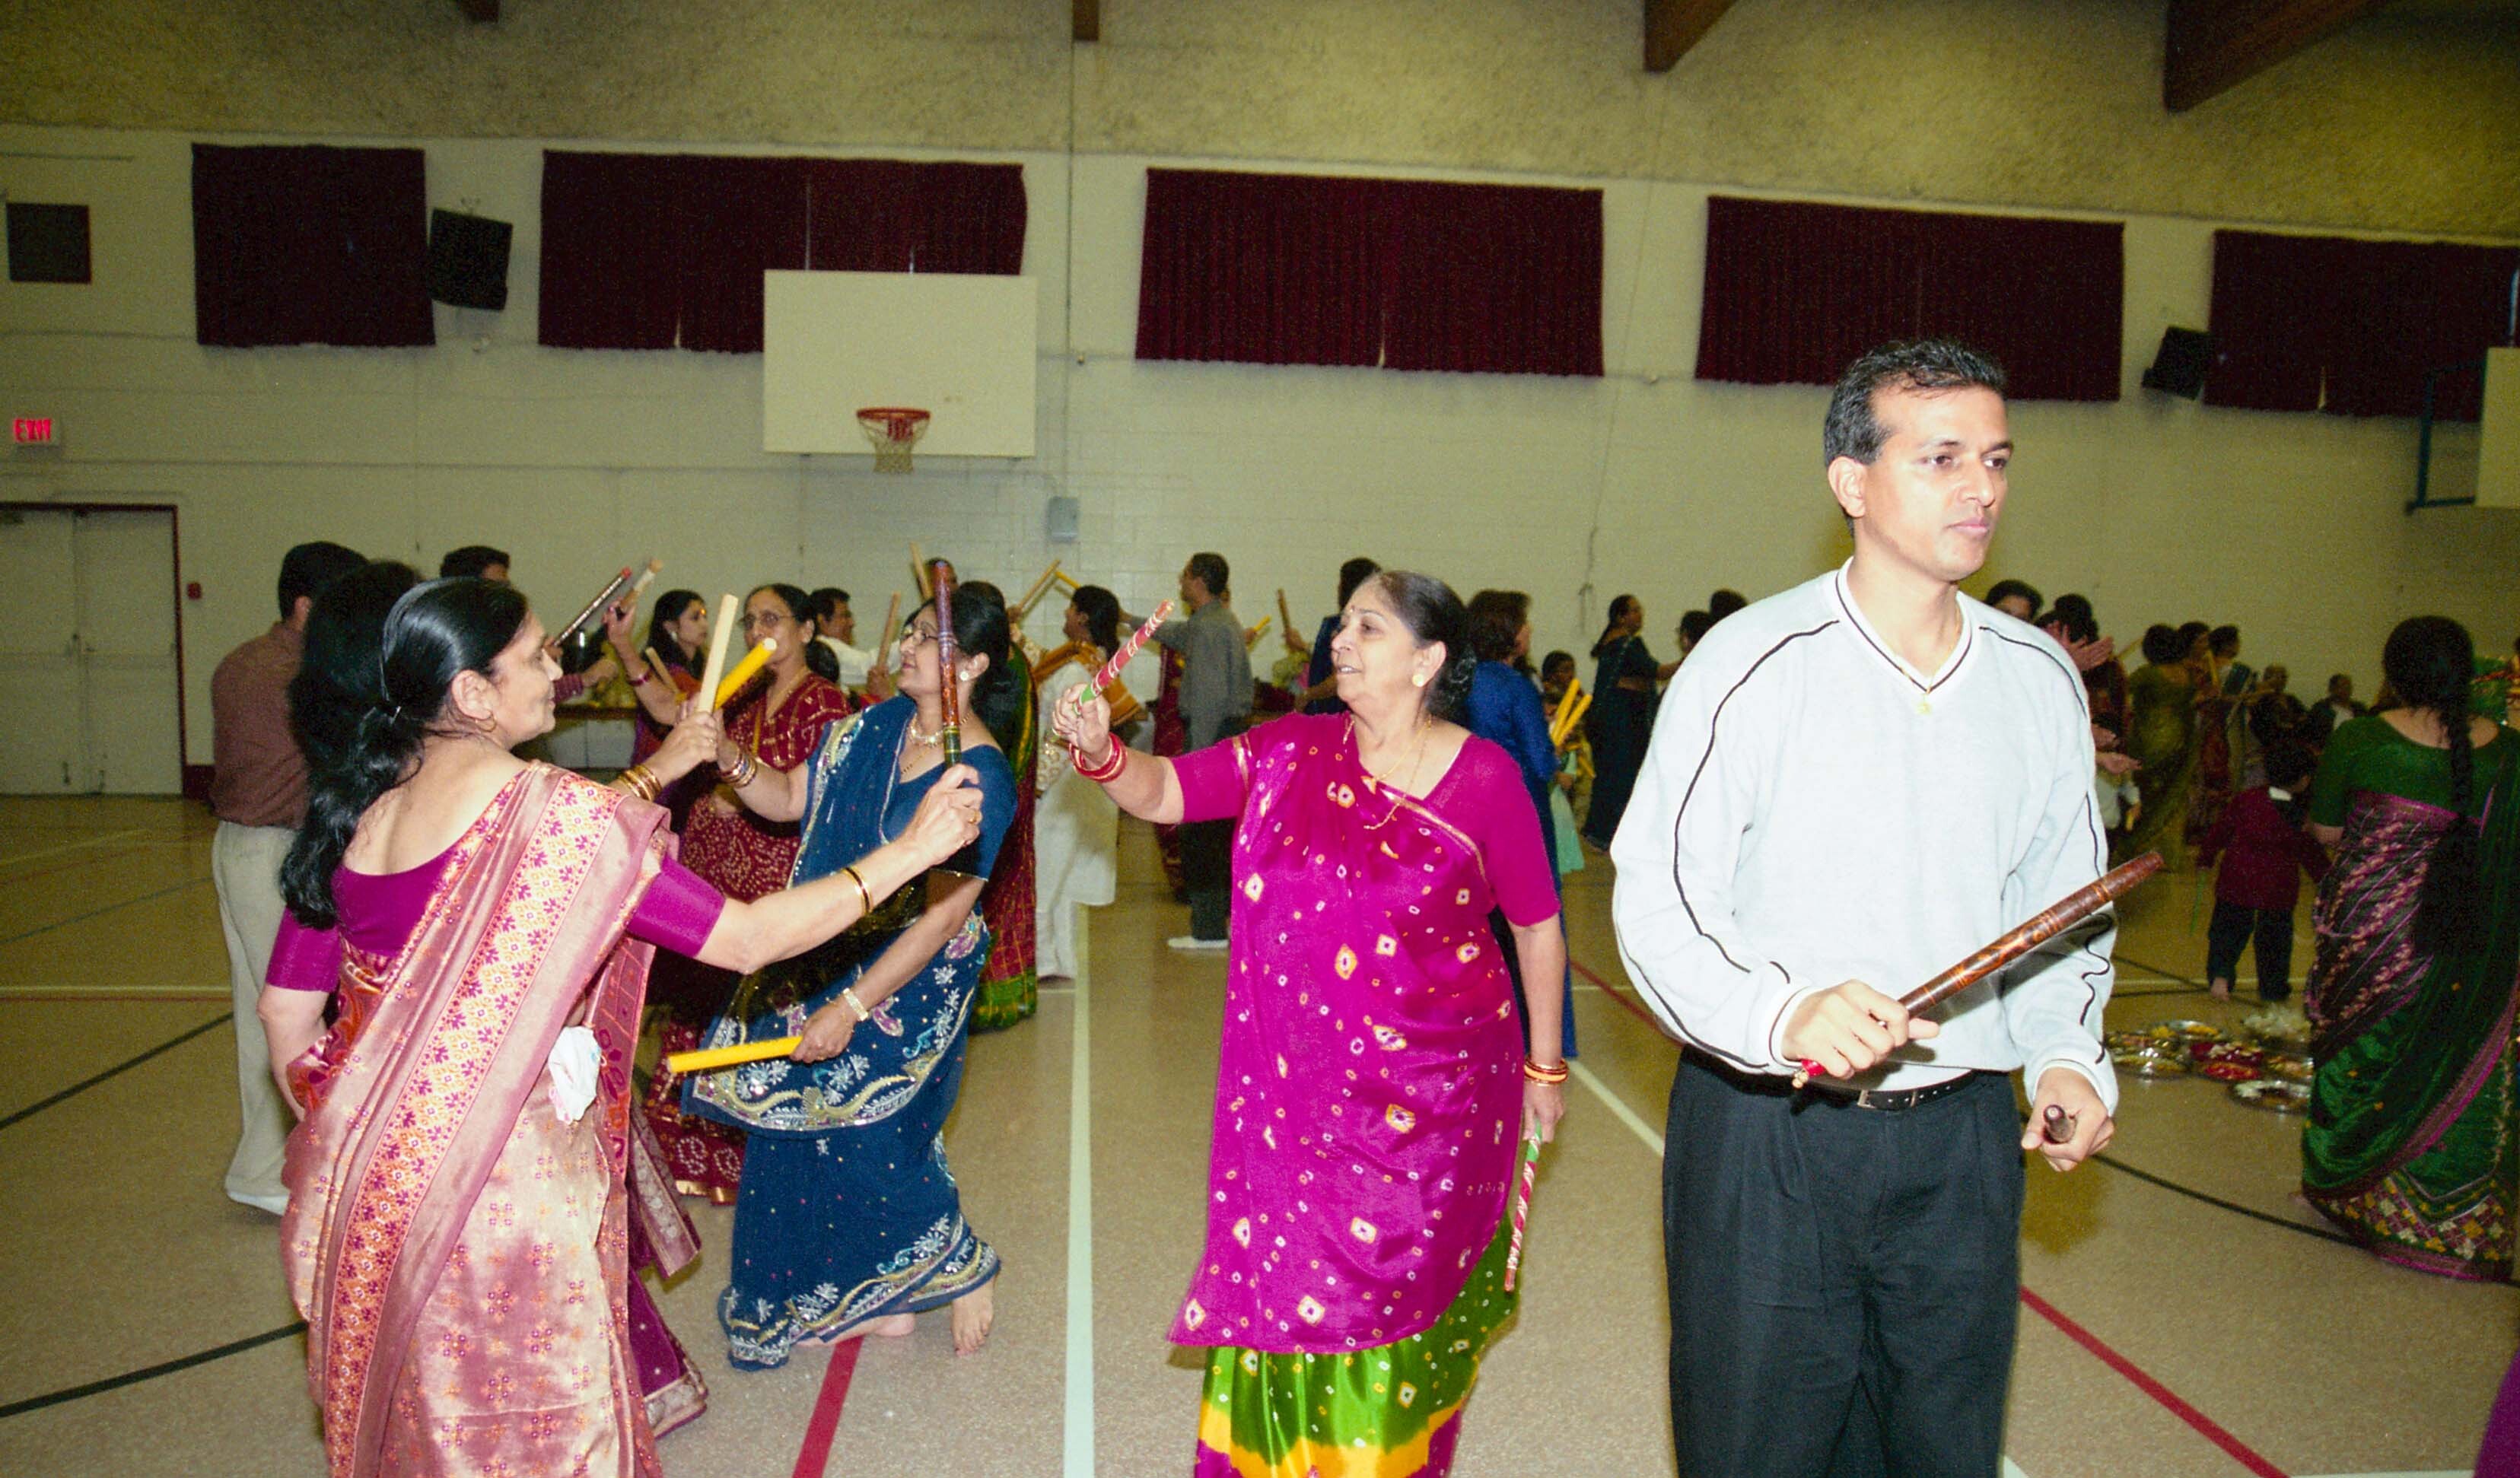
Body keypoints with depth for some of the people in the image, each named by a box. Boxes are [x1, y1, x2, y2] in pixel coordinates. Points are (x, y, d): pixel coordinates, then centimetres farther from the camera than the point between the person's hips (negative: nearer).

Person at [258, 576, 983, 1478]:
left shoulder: (350, 811, 0)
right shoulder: (551, 811, -20)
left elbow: (285, 1012, 7)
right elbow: (746, 940, -20)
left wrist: (336, 1141, 22)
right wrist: (910, 852, -13)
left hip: (362, 1175, 7)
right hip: (506, 1191, -7)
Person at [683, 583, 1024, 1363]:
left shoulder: (979, 778, -21)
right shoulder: (877, 726, 0)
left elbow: (941, 918, -22)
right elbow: (788, 801, 9)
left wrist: (851, 1008, -23)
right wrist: (726, 756, -10)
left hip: (910, 986, -7)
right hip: (824, 962, 7)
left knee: (870, 1145, 2)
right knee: (809, 1134, 14)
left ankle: (962, 1270, 30)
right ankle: (877, 1300, 34)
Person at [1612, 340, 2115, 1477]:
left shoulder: (2041, 679, 6)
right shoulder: (1751, 663, -11)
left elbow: (2065, 907, 15)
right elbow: (1654, 902, -14)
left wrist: (2069, 1054, -1)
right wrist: (1783, 1014, -30)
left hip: (1963, 1137, 5)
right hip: (1767, 1126, -4)